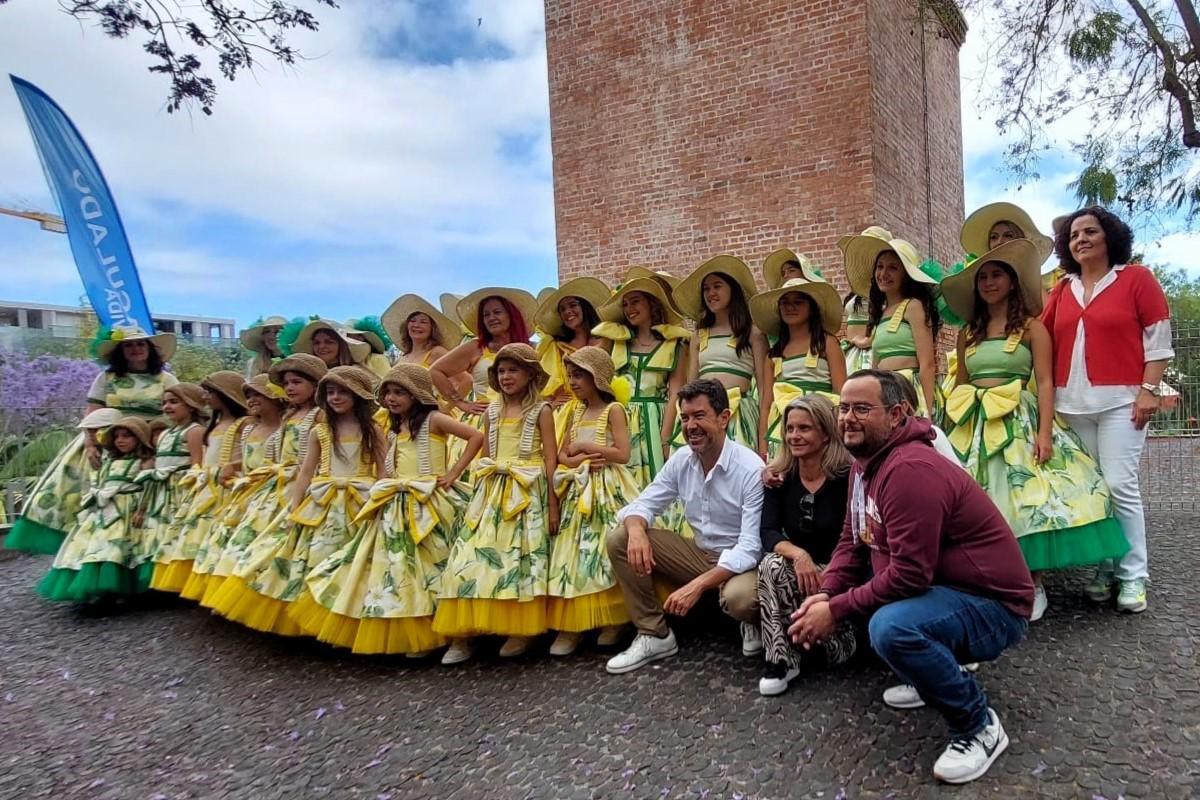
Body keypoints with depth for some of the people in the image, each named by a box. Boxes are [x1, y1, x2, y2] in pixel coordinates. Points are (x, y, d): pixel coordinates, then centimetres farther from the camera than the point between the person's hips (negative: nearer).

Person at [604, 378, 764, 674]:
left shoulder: (751, 469, -22)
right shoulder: (680, 460, -4)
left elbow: (751, 547, -26)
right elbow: (642, 505, 1)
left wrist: (698, 585, -35)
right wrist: (636, 529, -25)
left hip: (740, 562, -5)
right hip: (700, 554, 6)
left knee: (740, 597, -40)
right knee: (619, 540, -10)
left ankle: (755, 622, 0)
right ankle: (654, 635, 0)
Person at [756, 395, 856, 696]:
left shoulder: (847, 476, -14)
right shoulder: (779, 477, -3)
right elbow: (767, 533, -13)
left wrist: (823, 576, -25)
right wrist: (798, 554, -32)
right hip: (798, 572, 3)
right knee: (773, 564, -28)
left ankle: (840, 640, -3)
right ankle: (782, 658, -18)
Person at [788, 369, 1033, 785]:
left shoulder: (910, 469, -26)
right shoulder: (865, 462, 6)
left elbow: (909, 575, -30)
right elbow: (853, 543, 9)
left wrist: (836, 610, -21)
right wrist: (824, 595, -7)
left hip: (992, 607, -10)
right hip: (941, 589, 10)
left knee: (891, 627, -35)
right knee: (843, 589, 11)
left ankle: (979, 726, -8)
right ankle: (937, 671, 18)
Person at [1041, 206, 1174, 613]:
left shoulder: (1136, 278, 3)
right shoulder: (1062, 291, 13)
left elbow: (1158, 337, 0)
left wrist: (1150, 389, -7)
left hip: (1120, 400, -4)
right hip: (1072, 403, 4)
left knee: (1119, 486, -8)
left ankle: (1133, 575, 4)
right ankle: (1105, 568, 16)